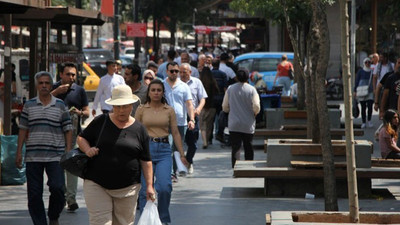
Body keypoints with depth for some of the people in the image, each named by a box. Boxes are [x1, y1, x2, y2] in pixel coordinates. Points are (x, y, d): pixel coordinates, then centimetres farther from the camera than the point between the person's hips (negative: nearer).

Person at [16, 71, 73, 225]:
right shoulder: (29, 105, 8)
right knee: (34, 193, 1)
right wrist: (19, 152, 6)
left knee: (57, 187, -13)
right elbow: (23, 129, 11)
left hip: (55, 156, -1)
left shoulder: (60, 106, 5)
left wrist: (68, 152, -1)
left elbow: (68, 130, 7)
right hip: (33, 156, 1)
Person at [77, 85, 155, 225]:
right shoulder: (100, 122, 4)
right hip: (97, 184, -1)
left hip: (127, 187, 1)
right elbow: (81, 138, 12)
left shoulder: (139, 129, 4)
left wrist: (149, 185, -1)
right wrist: (87, 149, -10)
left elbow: (146, 161, 5)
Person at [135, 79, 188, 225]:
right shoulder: (141, 110, 6)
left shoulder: (169, 110, 8)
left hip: (164, 149, 0)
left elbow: (175, 133, 9)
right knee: (145, 188, -1)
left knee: (164, 186, -15)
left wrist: (182, 154, 5)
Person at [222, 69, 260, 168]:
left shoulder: (230, 89, 0)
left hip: (234, 125, 0)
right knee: (248, 148, 13)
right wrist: (254, 113, 10)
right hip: (248, 125, 0)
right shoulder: (252, 89, -6)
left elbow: (225, 107, 4)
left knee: (235, 148, -2)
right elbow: (256, 107, -12)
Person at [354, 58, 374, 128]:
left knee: (370, 106, -10)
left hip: (370, 91, 1)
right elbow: (356, 81, 4)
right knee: (363, 107, 3)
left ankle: (369, 121, 7)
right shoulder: (360, 71, 3)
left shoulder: (372, 71, 7)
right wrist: (355, 91, -1)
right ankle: (364, 122, 10)